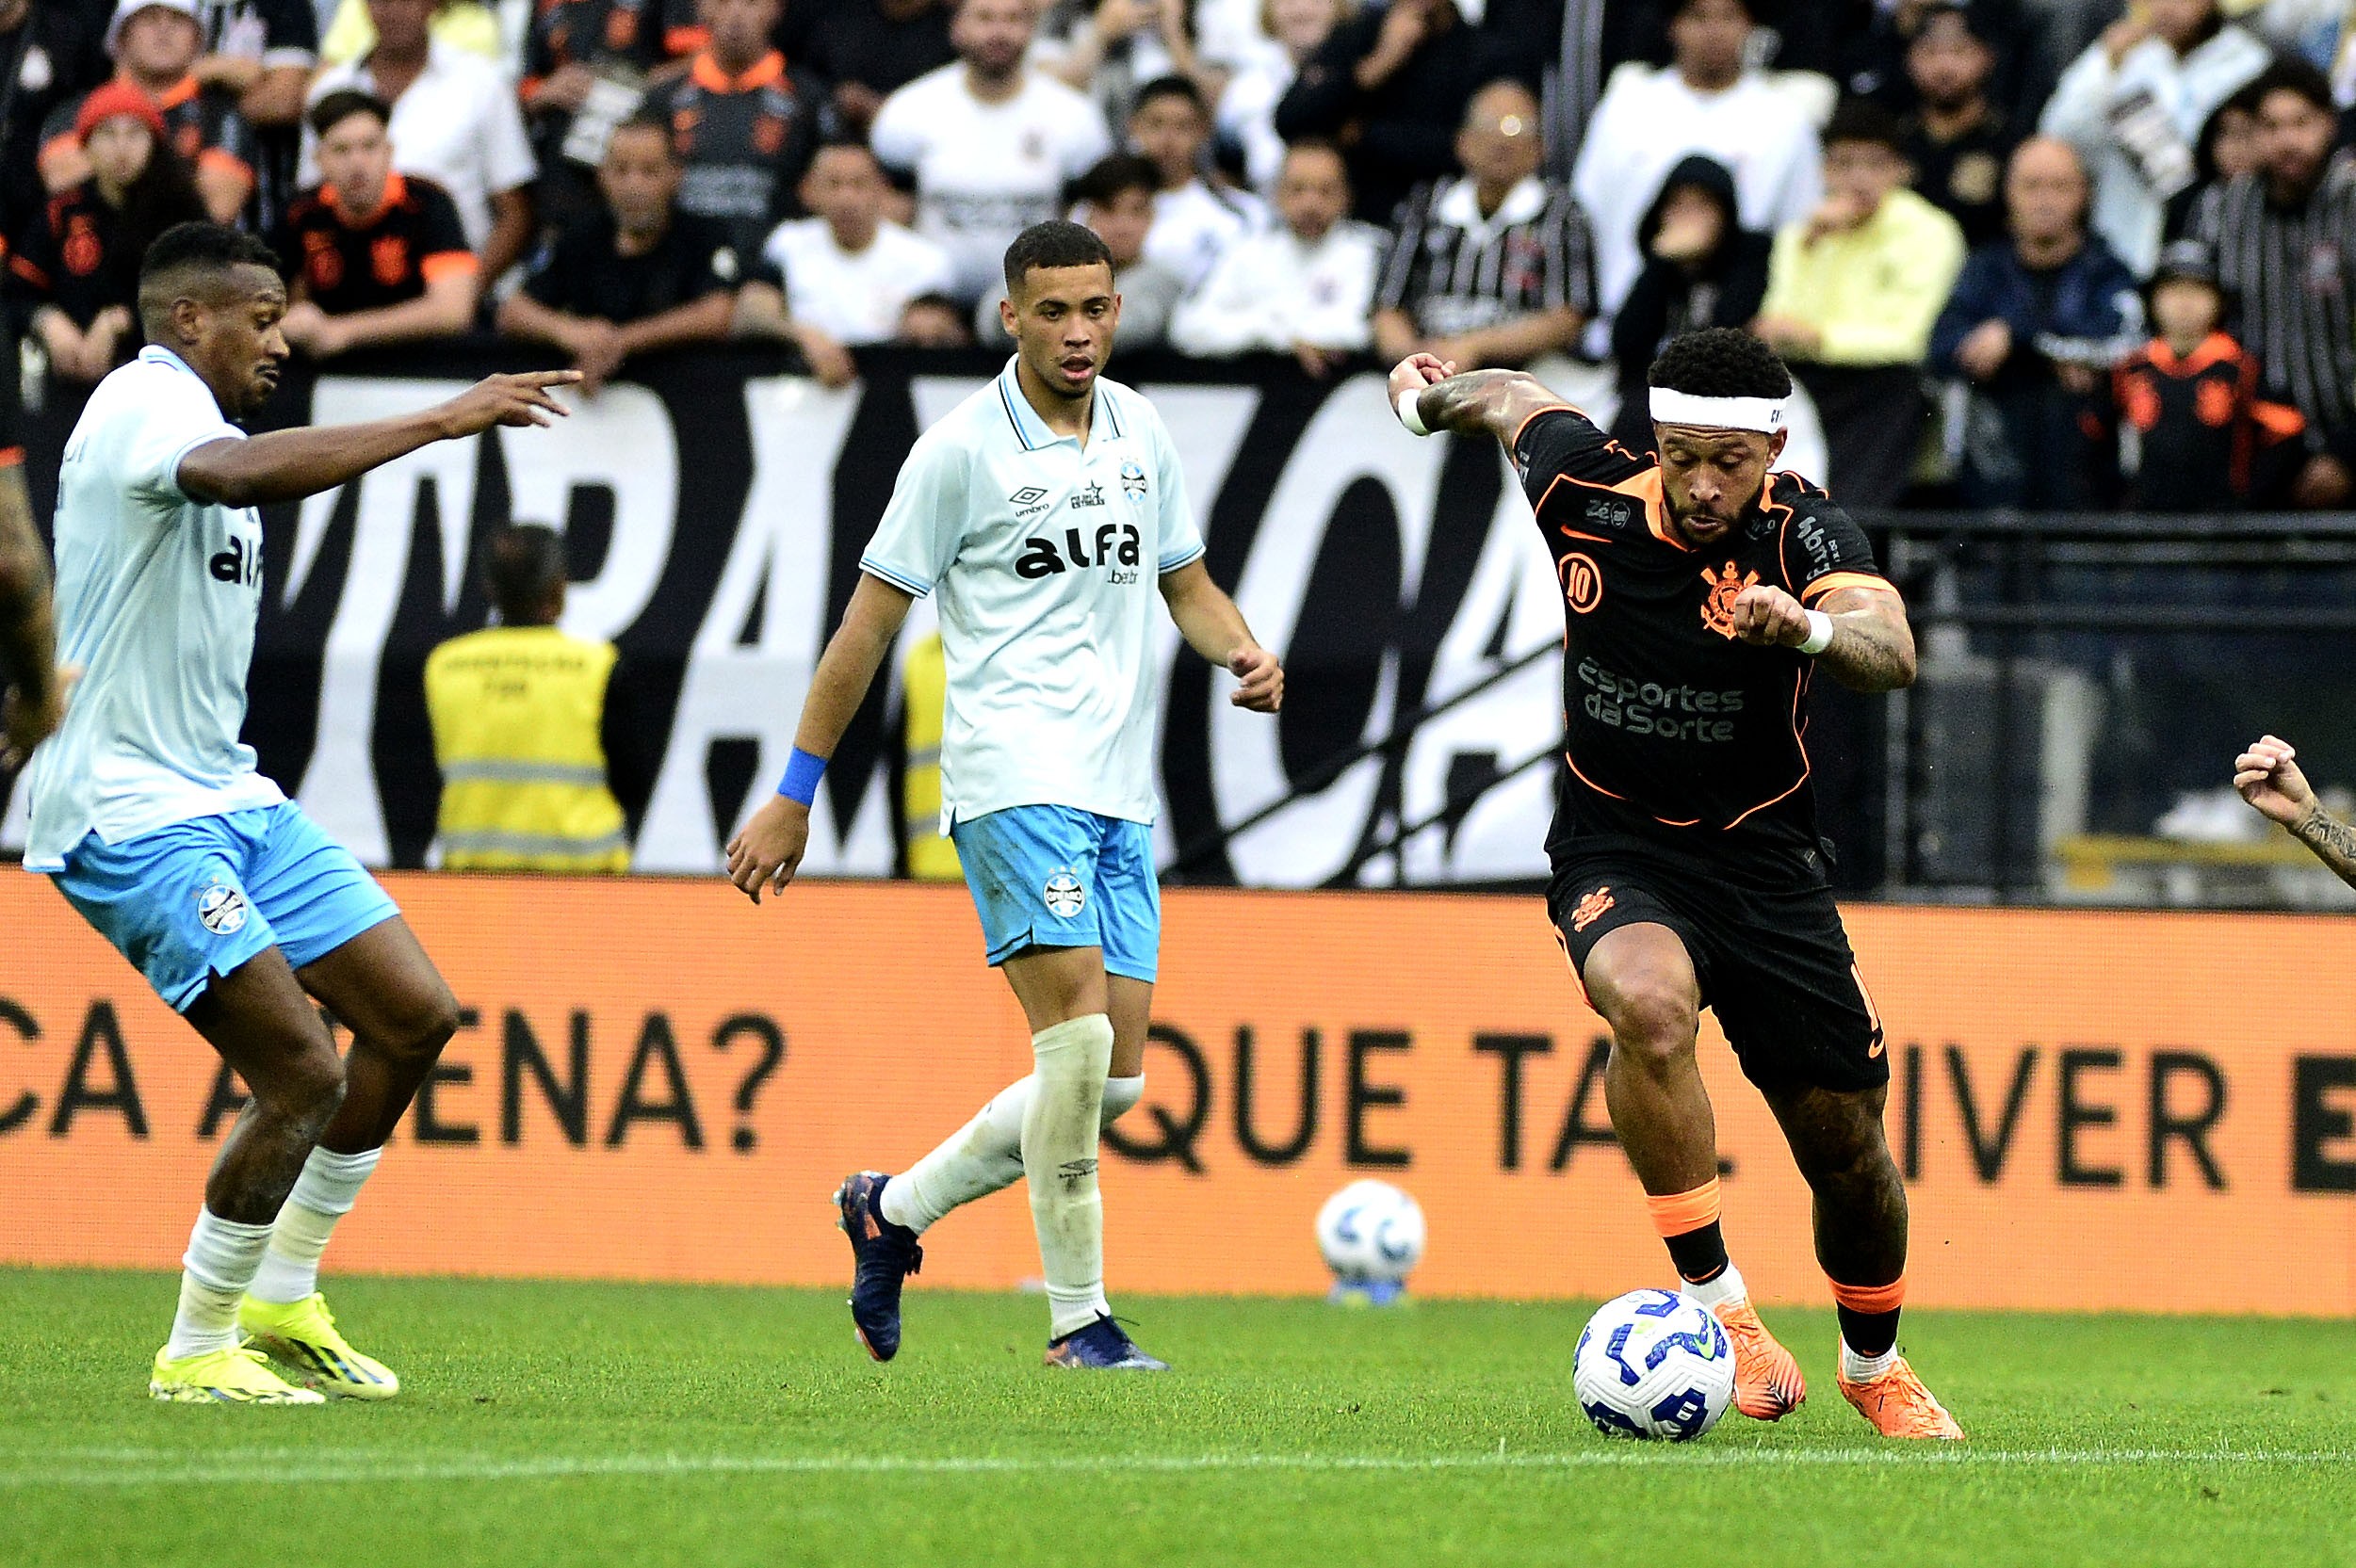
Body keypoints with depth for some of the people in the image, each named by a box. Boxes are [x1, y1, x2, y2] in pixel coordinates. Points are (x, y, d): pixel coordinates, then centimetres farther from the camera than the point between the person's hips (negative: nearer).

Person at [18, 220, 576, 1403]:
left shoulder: (191, 423, 18)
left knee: (414, 1017, 7)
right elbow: (241, 474, -38)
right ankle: (197, 1352, -1)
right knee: (301, 1076, -16)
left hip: (225, 795, 10)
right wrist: (438, 422, -36)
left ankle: (282, 1301, 18)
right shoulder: (144, 404, -15)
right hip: (132, 815, -10)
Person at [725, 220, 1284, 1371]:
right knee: (1079, 1036, -19)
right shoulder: (961, 450, -5)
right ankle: (1078, 1319, -10)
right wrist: (793, 799, -1)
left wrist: (1240, 651, 1)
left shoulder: (1139, 432, 12)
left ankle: (894, 1210, 23)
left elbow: (1185, 583, 24)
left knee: (1113, 1082, 3)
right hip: (1013, 777, -6)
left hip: (1121, 793, 6)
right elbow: (869, 625, -1)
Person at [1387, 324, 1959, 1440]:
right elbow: (1511, 400, 9)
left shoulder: (1803, 530, -18)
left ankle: (1874, 1366, 34)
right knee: (1649, 1004, -35)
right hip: (1614, 853, 0)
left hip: (1763, 860, 1)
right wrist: (1429, 398, 25)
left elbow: (1891, 654, -37)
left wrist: (1808, 630, -56)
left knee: (1847, 1145, 6)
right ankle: (1715, 1302, -23)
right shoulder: (1585, 487, -12)